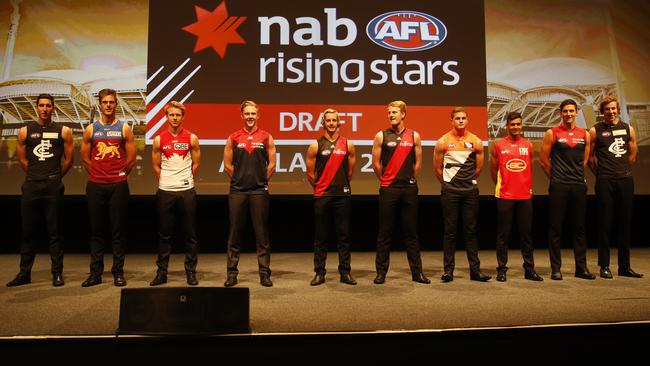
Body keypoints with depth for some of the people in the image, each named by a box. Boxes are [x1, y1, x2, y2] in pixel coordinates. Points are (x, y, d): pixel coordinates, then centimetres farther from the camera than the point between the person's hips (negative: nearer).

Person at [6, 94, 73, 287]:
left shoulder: (63, 131, 4)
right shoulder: (25, 131, 9)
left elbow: (68, 160, 7)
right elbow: (22, 159, 14)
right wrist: (36, 175, 14)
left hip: (53, 187, -2)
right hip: (31, 186, 2)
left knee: (54, 233, 1)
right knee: (28, 232, 7)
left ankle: (57, 273, 7)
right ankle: (24, 273, 16)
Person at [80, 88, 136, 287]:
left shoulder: (124, 128, 5)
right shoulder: (91, 129, 8)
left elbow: (131, 159, 4)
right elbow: (85, 158, 10)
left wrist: (119, 175, 7)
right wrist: (98, 174, 7)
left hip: (118, 186, -1)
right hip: (95, 186, 2)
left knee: (118, 230, 1)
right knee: (96, 230, 6)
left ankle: (118, 272, 9)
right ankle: (96, 272, 13)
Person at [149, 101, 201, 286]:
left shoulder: (192, 138, 2)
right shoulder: (159, 139, 5)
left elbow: (196, 163, 9)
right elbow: (156, 165, 13)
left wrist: (185, 179, 7)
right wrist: (166, 180, 9)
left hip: (187, 191, -1)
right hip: (165, 191, 1)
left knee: (190, 234, 4)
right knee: (164, 235, 6)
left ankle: (191, 272, 13)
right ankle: (161, 272, 15)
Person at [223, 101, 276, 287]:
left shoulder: (266, 137, 5)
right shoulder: (233, 138, 7)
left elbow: (271, 164, 6)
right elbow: (227, 164, 10)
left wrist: (262, 180, 7)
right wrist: (239, 179, 8)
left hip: (259, 191, -1)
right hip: (237, 191, 1)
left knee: (261, 233, 3)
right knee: (235, 232, 5)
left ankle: (264, 273, 10)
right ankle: (232, 273, 14)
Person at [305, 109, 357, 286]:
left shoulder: (348, 145, 6)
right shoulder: (315, 145, 2)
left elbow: (350, 171, 13)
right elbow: (310, 173, 6)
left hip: (342, 195, 1)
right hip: (322, 196, -1)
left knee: (343, 235, 4)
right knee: (320, 236, 4)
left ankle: (345, 272, 12)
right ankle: (319, 273, 12)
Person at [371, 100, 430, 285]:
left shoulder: (414, 136, 6)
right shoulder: (381, 136, 2)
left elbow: (418, 162, 11)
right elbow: (376, 163, 4)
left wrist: (410, 179, 12)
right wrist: (386, 180, 9)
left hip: (409, 188, 1)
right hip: (388, 189, -1)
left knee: (411, 232, 7)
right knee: (385, 233, 4)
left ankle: (417, 272, 14)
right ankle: (381, 272, 12)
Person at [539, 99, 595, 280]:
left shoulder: (584, 134, 10)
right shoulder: (552, 133, -1)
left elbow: (585, 160, 18)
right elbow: (543, 160, 1)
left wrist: (577, 175, 13)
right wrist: (556, 177, 6)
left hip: (579, 185, 4)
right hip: (558, 187, -4)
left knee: (580, 228, 8)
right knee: (556, 228, 0)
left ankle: (581, 267, 17)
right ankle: (556, 268, 7)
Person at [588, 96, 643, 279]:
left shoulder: (628, 129, 11)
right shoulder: (595, 130, 1)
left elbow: (632, 155, 17)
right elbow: (589, 156, 2)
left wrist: (623, 171, 13)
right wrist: (601, 173, 4)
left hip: (626, 180, 4)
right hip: (605, 181, -3)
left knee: (625, 223, 7)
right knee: (605, 223, -2)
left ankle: (624, 266, 17)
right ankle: (604, 266, 5)